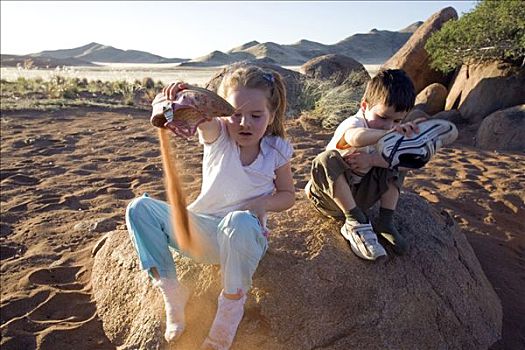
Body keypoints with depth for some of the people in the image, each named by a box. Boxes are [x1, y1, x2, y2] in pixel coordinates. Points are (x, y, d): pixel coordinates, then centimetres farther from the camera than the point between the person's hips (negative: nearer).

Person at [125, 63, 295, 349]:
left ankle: (232, 304, -20)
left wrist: (264, 202, -16)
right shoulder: (218, 135, -5)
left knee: (239, 221, -41)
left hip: (245, 239, -2)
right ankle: (170, 291, -11)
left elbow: (288, 194, 7)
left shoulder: (276, 151, -3)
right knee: (140, 208, -13)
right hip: (202, 232, 3)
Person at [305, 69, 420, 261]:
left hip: (358, 194, 6)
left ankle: (385, 221, -7)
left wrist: (372, 159, -28)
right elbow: (356, 138, -50)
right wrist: (391, 133, -65)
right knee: (327, 159, -35)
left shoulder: (391, 130, 0)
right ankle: (355, 222, -28)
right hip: (329, 195, -6)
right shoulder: (353, 123, -22)